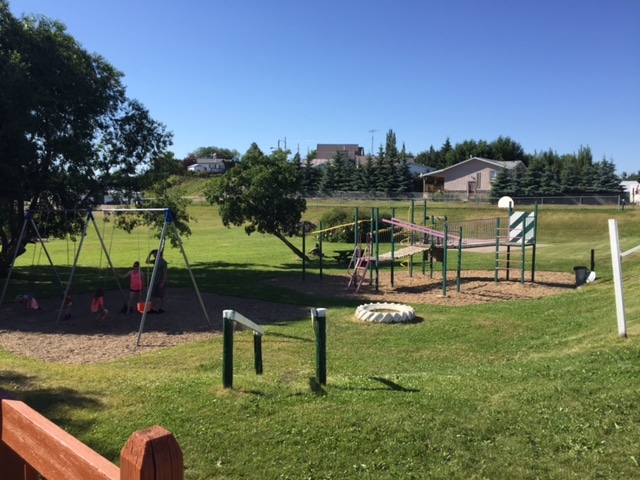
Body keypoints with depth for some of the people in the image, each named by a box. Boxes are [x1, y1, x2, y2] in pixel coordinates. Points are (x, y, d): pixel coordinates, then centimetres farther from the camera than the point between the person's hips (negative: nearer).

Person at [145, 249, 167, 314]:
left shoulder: (163, 262, -16)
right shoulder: (155, 261, 7)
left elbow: (165, 274, -17)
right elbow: (147, 261, 19)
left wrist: (163, 283, -19)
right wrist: (149, 254, 4)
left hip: (161, 282, -8)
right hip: (155, 282, 8)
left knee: (161, 296, 3)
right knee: (153, 296, 7)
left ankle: (162, 309, 14)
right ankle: (153, 309, 13)